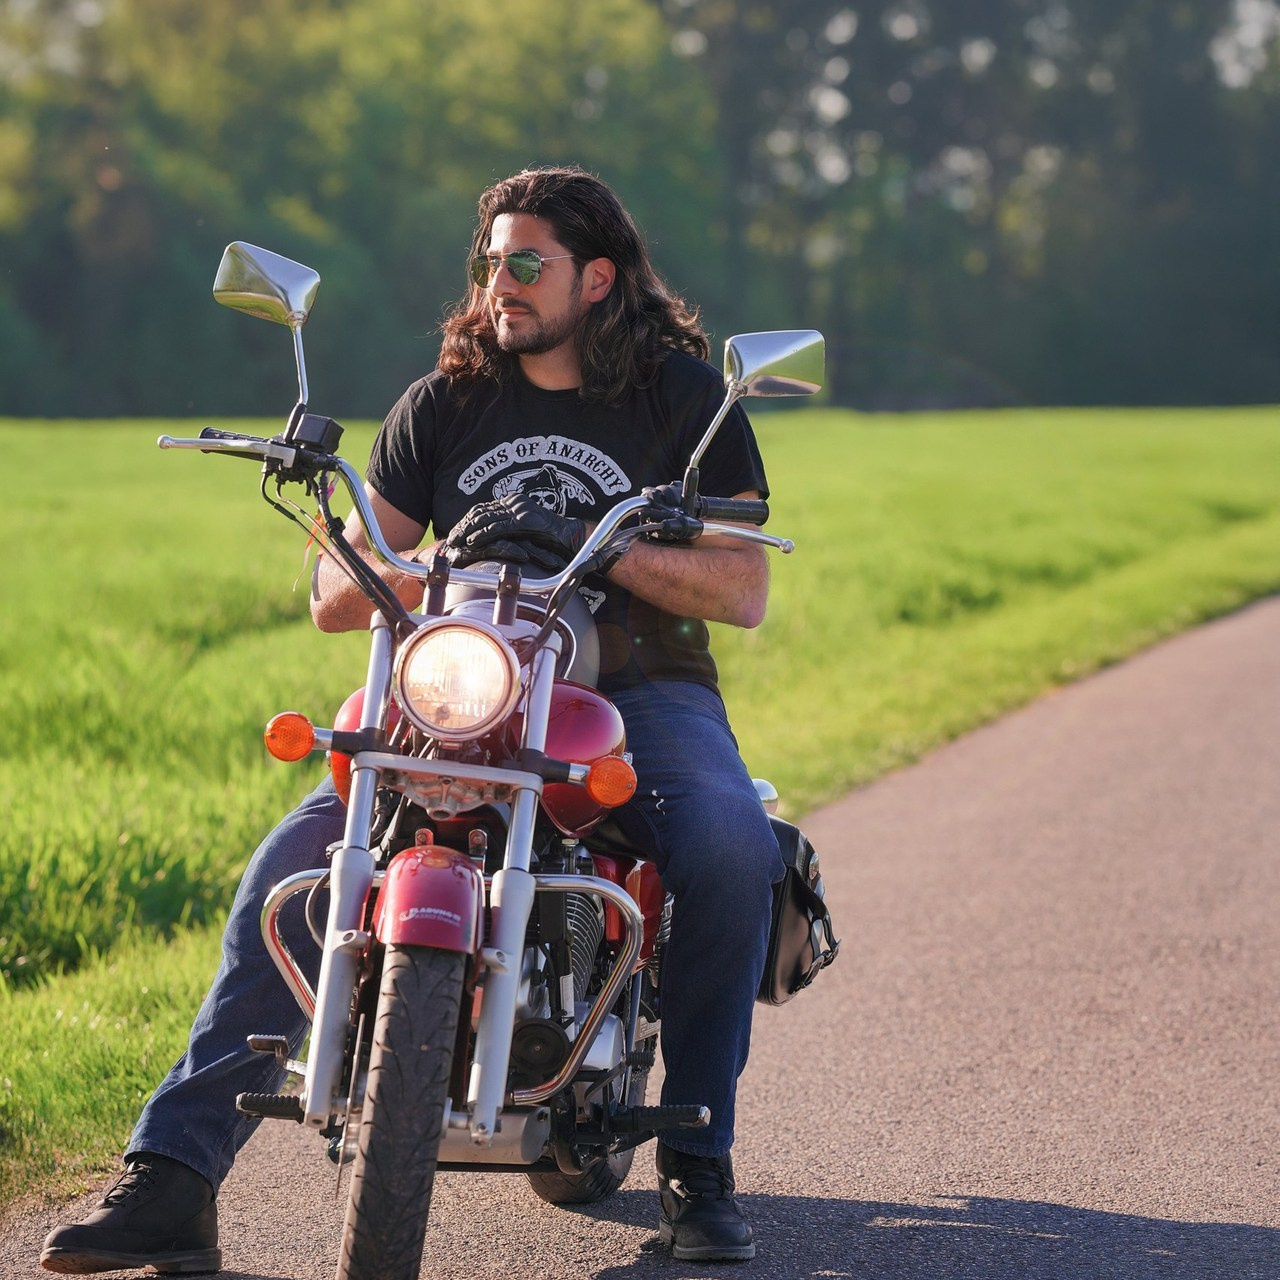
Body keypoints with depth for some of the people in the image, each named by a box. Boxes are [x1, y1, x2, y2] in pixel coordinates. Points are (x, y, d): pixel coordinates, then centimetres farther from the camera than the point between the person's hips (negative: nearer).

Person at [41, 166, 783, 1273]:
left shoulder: (686, 394, 1)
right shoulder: (446, 402, 9)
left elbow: (744, 590, -7)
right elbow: (335, 595, 7)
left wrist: (592, 544, -21)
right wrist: (441, 562, -16)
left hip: (643, 690, -2)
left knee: (731, 845, -34)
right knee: (294, 864, -20)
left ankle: (698, 1163, -19)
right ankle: (173, 1178, -22)